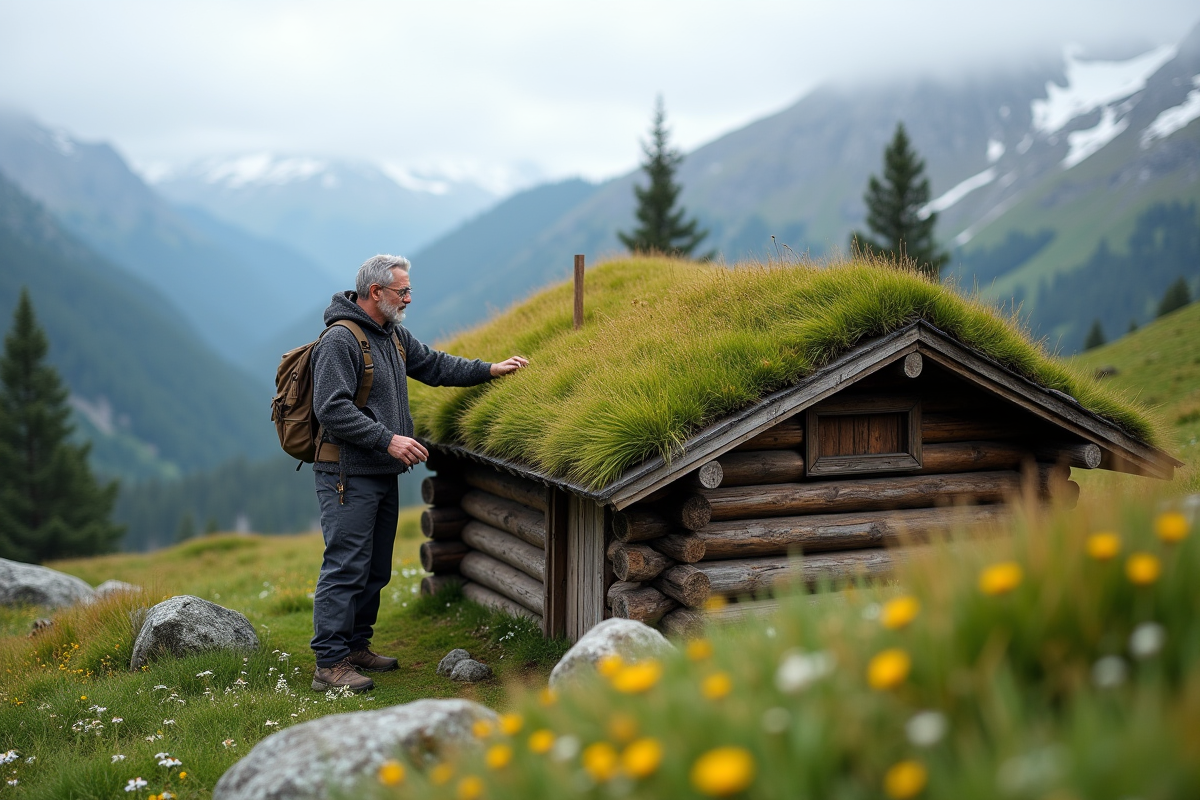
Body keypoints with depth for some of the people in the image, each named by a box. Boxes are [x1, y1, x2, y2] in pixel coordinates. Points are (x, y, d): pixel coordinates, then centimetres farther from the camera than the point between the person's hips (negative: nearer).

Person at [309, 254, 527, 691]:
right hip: (348, 475, -10)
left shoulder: (394, 335, 14)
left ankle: (356, 646, 27)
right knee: (345, 568, -9)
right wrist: (388, 440, -24)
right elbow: (332, 409, -22)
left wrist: (490, 369, 18)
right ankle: (330, 664, -5)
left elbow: (433, 365, 26)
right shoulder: (340, 340, -16)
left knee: (375, 570, 15)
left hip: (383, 475, 10)